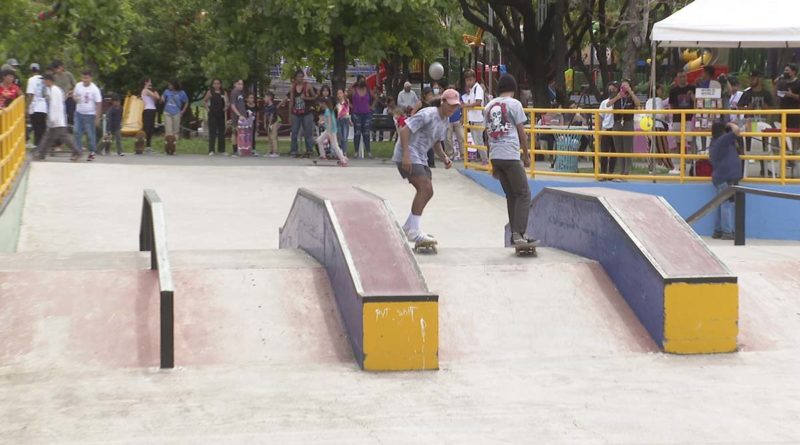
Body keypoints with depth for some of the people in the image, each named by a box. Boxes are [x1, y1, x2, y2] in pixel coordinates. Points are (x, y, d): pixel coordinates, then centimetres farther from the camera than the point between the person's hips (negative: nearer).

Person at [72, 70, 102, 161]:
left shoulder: (94, 89, -12)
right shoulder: (78, 86, 1)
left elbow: (98, 104, -9)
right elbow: (74, 95, 18)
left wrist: (97, 117, -12)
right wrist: (75, 98, -8)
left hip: (90, 115, -4)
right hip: (79, 113, 4)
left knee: (91, 134, 2)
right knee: (77, 133, 1)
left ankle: (92, 153, 12)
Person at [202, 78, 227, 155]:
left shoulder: (223, 93, 5)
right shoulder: (210, 92, 1)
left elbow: (227, 102, 3)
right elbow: (204, 100, 10)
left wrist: (226, 106, -17)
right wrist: (207, 107, -2)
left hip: (221, 114, 3)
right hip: (212, 114, -3)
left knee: (221, 131, 6)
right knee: (212, 131, -4)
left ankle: (221, 150, 14)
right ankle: (211, 150, -4)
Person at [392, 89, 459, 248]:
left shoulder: (445, 120, 10)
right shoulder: (428, 114, -18)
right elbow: (404, 130, -21)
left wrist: (444, 158, 5)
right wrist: (406, 155, -27)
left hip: (420, 157, 10)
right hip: (408, 156, -10)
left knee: (426, 192, 9)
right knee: (426, 189, -19)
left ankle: (408, 228, 21)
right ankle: (414, 232, -16)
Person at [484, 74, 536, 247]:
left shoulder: (489, 106, 14)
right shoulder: (514, 104, -3)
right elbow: (521, 133, -2)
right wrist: (527, 155, 8)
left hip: (495, 156, 6)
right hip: (511, 156, -6)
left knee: (511, 195, 16)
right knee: (523, 194, -1)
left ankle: (516, 234, 16)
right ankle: (518, 233, -12)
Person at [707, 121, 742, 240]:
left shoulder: (713, 144, 16)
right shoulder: (723, 140, -12)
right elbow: (736, 130, -20)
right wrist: (731, 124, 3)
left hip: (719, 178, 10)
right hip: (727, 178, -10)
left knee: (721, 204, 12)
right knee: (727, 204, -9)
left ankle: (717, 231, 14)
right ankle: (727, 232, -11)